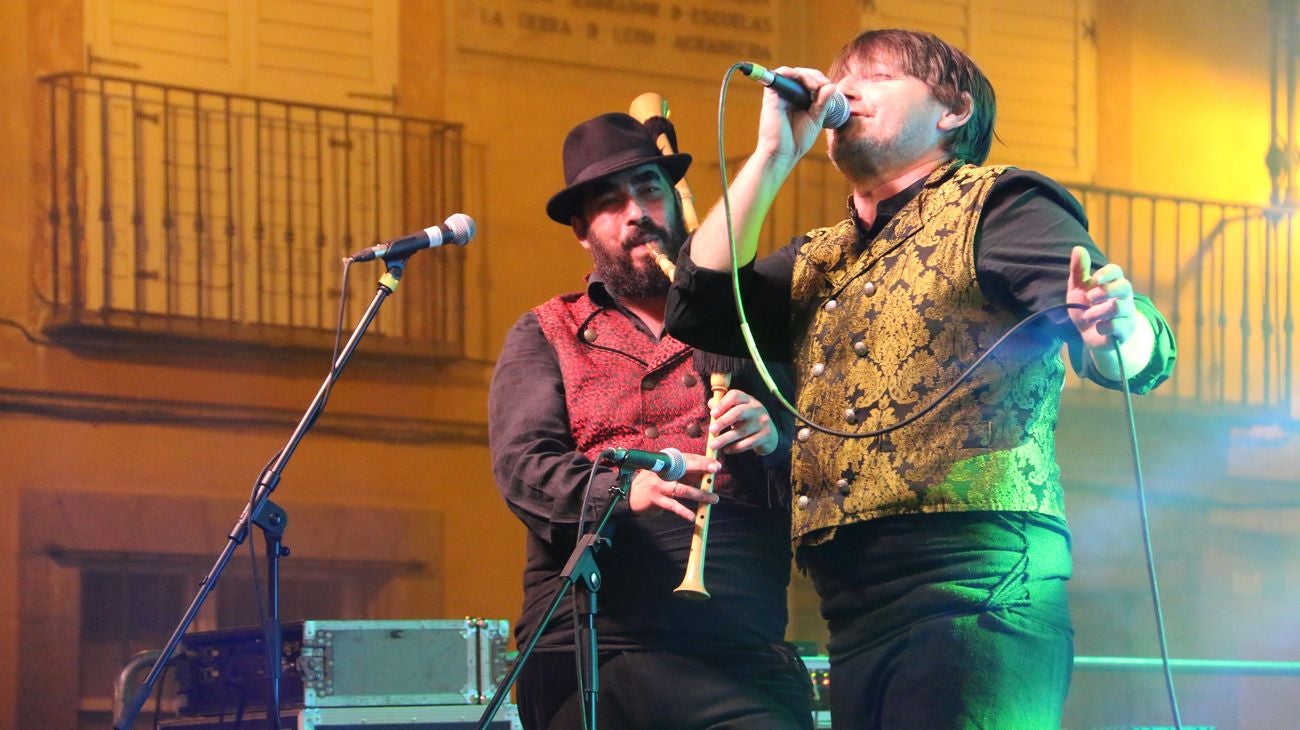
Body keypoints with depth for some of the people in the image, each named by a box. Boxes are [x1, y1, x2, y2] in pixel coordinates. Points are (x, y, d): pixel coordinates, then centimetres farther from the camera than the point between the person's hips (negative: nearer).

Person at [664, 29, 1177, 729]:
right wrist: (772, 155, 13)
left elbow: (1140, 353, -6)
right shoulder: (817, 261, 27)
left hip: (975, 591, -7)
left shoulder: (995, 205, 6)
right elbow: (699, 309, 12)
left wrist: (1112, 333, -31)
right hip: (854, 614, 7)